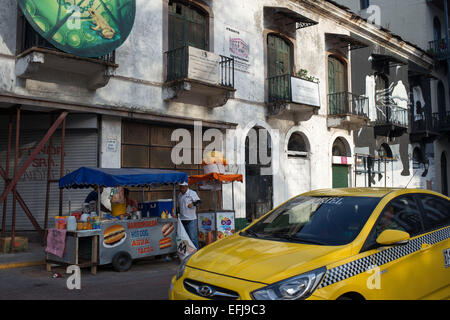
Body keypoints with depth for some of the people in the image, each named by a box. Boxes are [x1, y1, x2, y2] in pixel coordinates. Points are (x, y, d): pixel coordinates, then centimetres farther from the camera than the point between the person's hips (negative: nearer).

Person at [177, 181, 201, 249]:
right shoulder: (180, 195, 17)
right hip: (182, 220, 7)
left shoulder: (192, 193, -4)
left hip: (191, 219, -7)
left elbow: (198, 201, -16)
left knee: (193, 237, -7)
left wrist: (193, 204, -35)